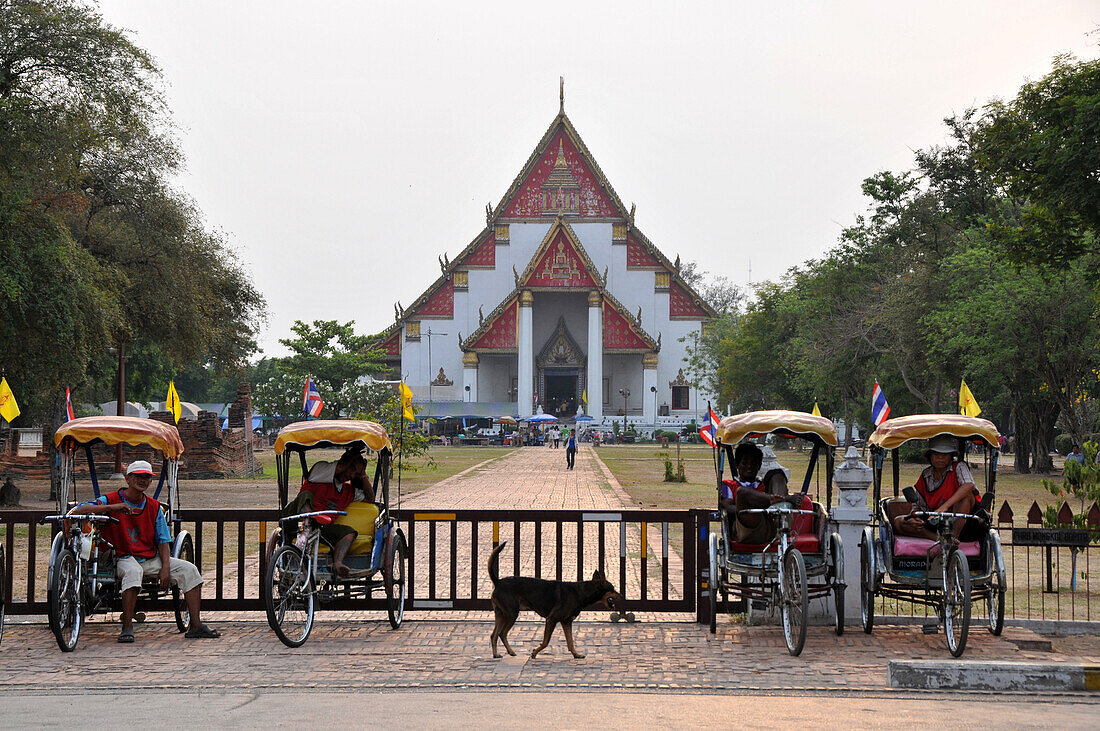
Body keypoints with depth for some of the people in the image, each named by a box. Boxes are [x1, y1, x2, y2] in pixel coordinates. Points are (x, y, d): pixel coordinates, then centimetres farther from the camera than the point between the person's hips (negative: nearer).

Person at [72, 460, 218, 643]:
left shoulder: (154, 507, 10)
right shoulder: (111, 500, -3)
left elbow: (163, 541, 10)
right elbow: (79, 511, -15)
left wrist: (165, 567, -8)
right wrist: (111, 507, -26)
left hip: (151, 559, 5)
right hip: (124, 558, -5)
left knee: (189, 569, -13)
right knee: (133, 571, -40)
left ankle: (195, 626, -11)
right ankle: (127, 628, -34)